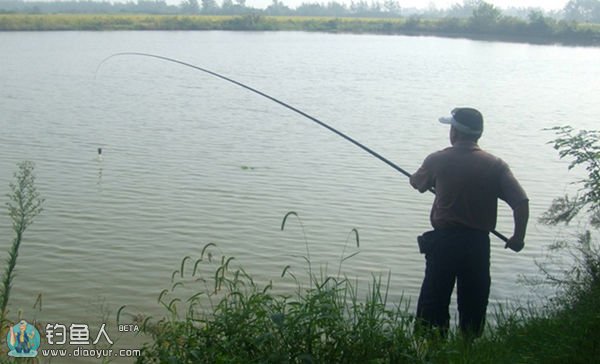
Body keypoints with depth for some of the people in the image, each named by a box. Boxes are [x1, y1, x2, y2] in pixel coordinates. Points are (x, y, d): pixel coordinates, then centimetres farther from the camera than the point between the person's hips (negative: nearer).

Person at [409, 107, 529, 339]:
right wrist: (518, 237, 2)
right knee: (474, 301, 13)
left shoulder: (437, 160, -6)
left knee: (434, 300, 8)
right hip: (479, 243, 1)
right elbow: (521, 202, -10)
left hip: (444, 240, -1)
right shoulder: (495, 165, -4)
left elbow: (418, 184, 13)